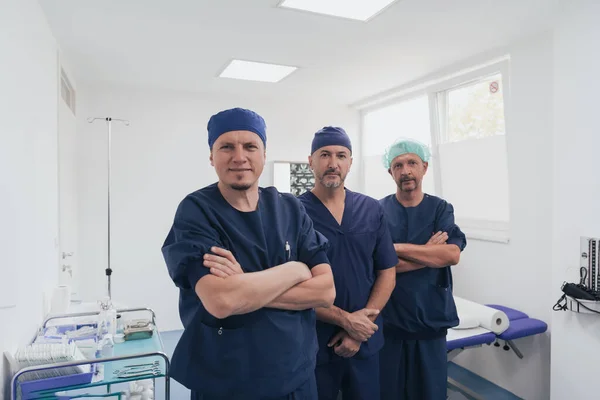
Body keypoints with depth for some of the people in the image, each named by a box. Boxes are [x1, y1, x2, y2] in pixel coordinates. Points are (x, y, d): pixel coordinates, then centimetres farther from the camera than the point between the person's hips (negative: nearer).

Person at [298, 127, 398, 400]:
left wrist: (360, 327, -7)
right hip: (313, 343, -3)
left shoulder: (373, 210, 1)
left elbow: (387, 273, 2)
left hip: (366, 341, 3)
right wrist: (345, 320, -14)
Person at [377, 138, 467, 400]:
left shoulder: (441, 209, 2)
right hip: (387, 319, -1)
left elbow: (452, 254, -14)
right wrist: (428, 253, -14)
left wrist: (397, 248, -17)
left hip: (431, 318, 2)